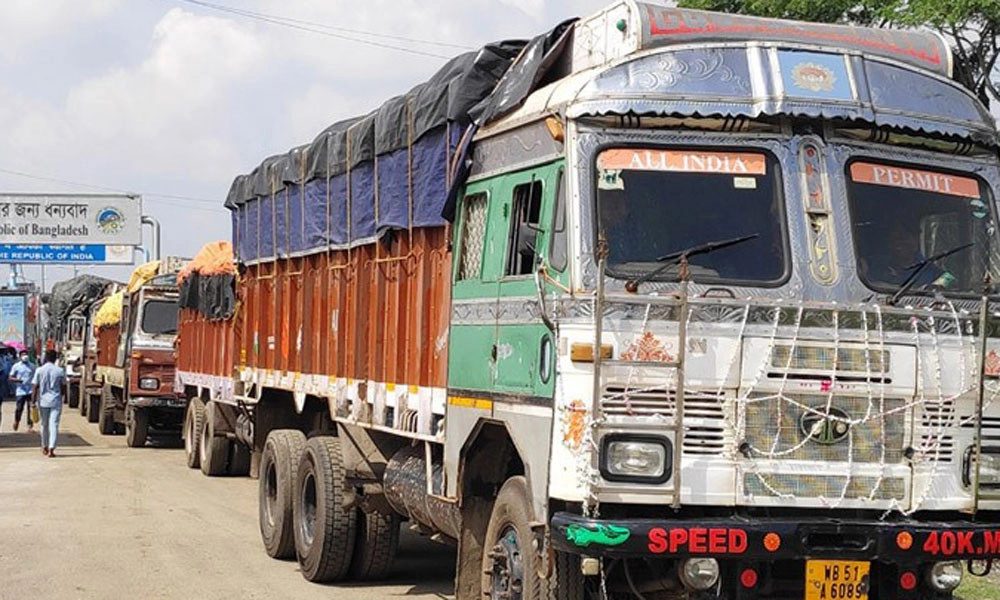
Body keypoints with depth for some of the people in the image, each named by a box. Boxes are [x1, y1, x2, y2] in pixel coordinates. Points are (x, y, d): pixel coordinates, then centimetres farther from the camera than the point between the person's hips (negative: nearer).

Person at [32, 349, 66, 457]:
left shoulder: (39, 370, -4)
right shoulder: (60, 371, -3)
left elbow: (35, 387, -6)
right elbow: (63, 388, 3)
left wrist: (33, 401, -1)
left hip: (43, 401, 1)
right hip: (56, 401, -1)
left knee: (44, 424, 16)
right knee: (54, 425, -3)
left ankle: (45, 447, 29)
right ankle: (51, 448, -16)